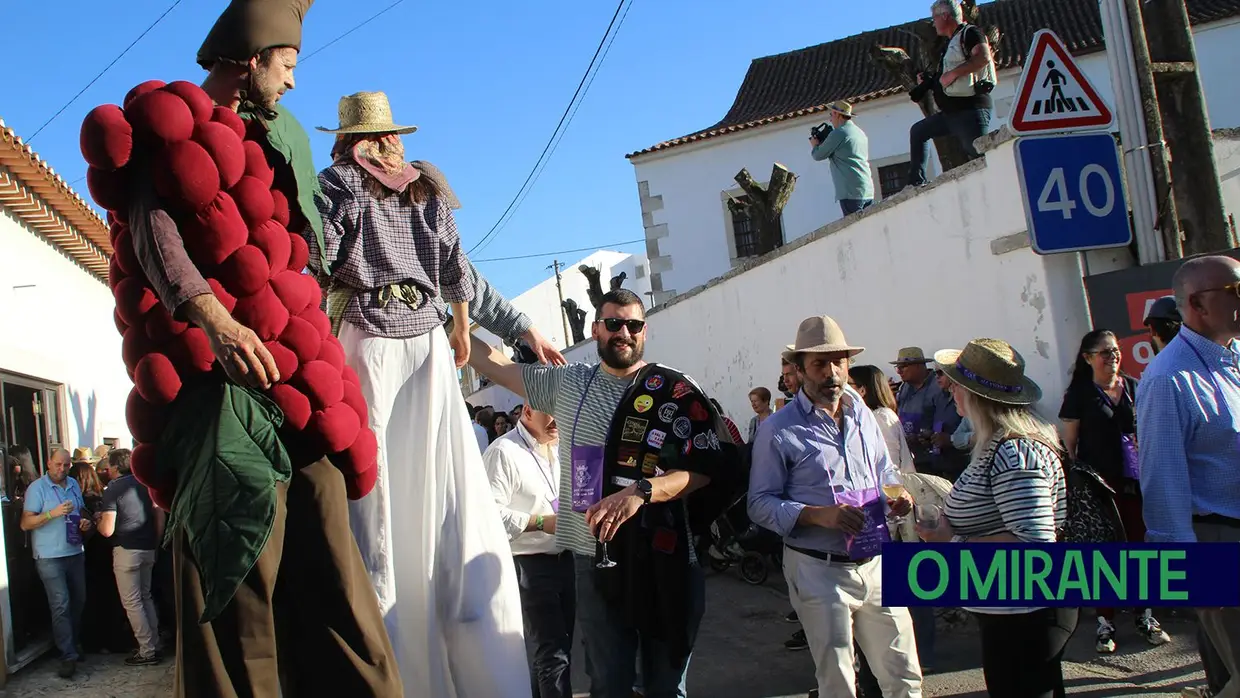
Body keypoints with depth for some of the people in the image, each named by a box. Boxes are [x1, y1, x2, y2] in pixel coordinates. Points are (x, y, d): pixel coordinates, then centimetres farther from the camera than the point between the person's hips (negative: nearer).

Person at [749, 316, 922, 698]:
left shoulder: (863, 416, 10)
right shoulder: (779, 430, -8)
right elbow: (760, 504, -9)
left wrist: (897, 497, -1)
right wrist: (818, 515, -23)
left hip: (876, 564, 5)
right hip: (819, 570, -4)